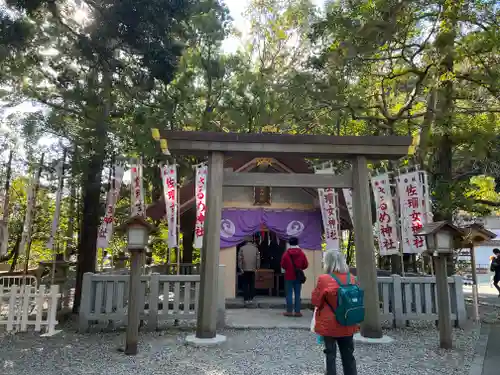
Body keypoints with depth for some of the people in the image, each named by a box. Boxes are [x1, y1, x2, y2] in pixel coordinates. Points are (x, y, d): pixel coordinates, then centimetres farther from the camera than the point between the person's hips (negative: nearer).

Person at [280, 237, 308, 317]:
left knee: (289, 294, 4)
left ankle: (289, 311, 5)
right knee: (297, 294, 7)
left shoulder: (286, 253, -8)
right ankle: (297, 311, 8)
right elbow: (305, 265, 0)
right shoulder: (302, 253, -3)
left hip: (289, 276, -2)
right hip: (298, 277, 2)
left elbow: (283, 265, -3)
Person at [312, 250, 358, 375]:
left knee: (330, 354, 8)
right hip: (347, 325, 5)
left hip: (329, 324, -4)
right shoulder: (351, 279, -3)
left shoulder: (324, 279, -18)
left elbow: (315, 301, -9)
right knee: (348, 355, 16)